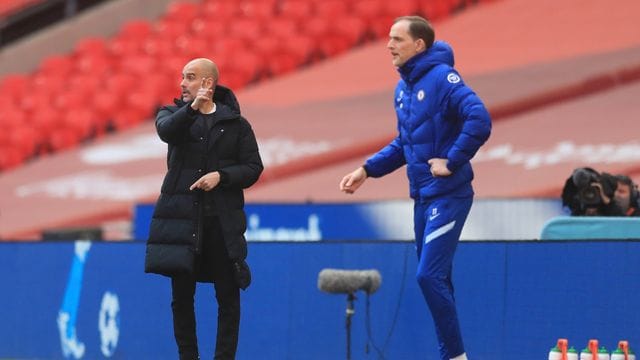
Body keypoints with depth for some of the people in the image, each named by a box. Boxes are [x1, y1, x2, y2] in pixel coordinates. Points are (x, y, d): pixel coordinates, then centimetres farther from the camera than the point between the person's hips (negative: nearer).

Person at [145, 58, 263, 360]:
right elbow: (166, 131, -15)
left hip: (223, 220, -1)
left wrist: (221, 176, -12)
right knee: (182, 295, 4)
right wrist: (193, 108, -30)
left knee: (228, 296, 0)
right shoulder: (174, 114, 9)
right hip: (181, 217, 1)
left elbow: (253, 168, 4)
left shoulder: (236, 124, 7)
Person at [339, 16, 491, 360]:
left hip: (448, 196, -9)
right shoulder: (403, 88, 12)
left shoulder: (442, 78, -15)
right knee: (435, 279, 10)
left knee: (429, 275, -13)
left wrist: (453, 161, -22)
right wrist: (367, 169, 15)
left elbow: (479, 120, -27)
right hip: (422, 197, 9)